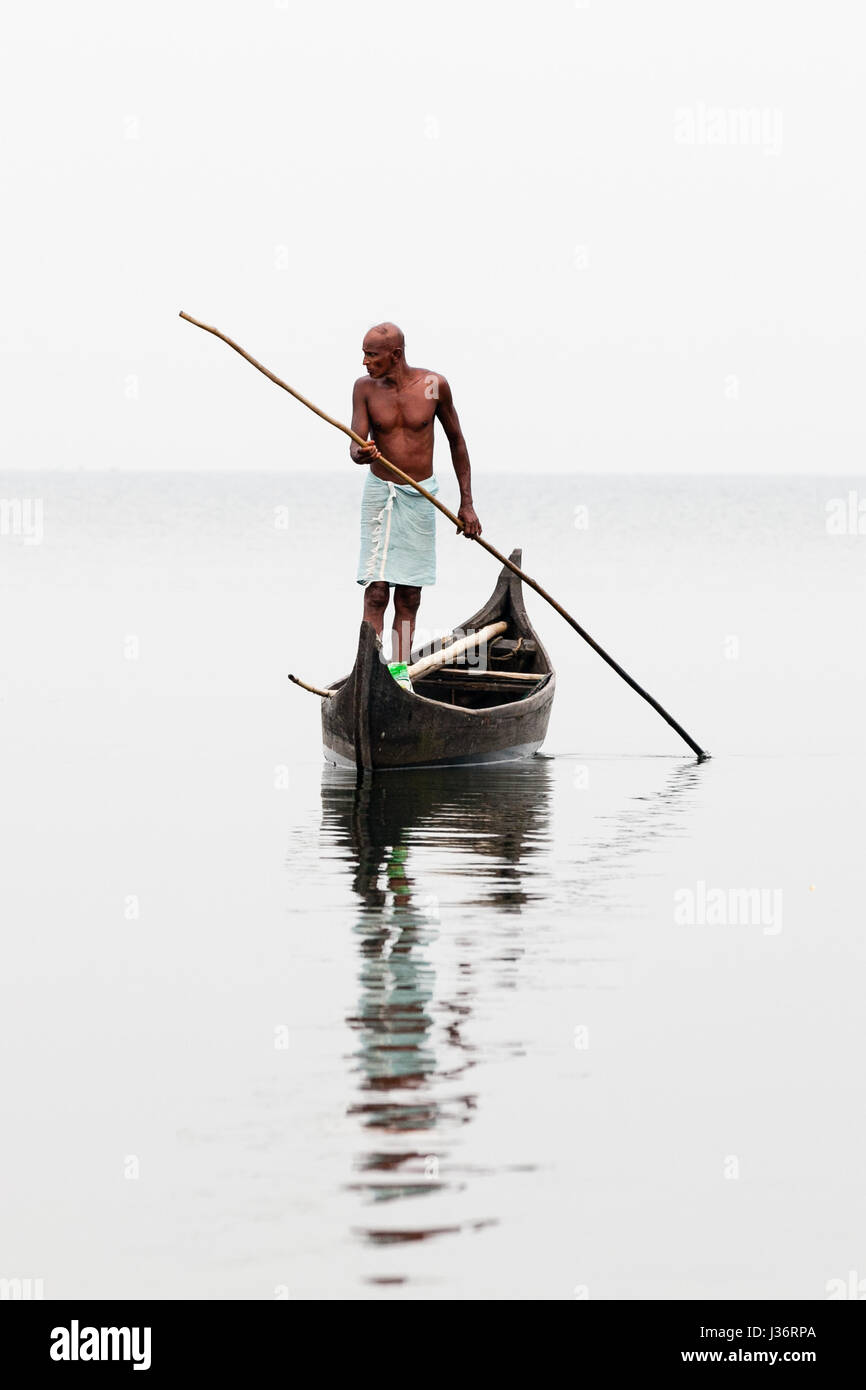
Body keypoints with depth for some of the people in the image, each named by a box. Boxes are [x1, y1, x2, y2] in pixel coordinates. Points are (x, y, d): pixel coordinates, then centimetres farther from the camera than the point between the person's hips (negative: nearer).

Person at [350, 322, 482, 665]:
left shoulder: (434, 385, -6)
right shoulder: (365, 388, -5)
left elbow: (456, 439, 5)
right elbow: (355, 447, -12)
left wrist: (467, 503, 6)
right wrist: (361, 454, -38)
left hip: (421, 496, 1)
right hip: (380, 494, -1)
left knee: (409, 598, 3)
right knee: (376, 592, -11)